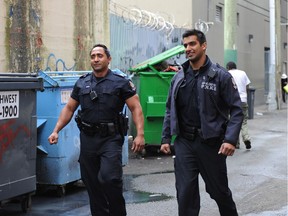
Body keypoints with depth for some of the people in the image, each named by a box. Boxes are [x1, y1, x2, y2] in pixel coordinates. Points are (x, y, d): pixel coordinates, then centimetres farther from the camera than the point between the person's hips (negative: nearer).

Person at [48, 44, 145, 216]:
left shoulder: (120, 82, 1)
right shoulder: (82, 83, 12)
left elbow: (136, 108, -3)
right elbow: (69, 108, 16)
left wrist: (140, 134, -14)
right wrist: (56, 130, 7)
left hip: (111, 139, -4)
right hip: (87, 139, 4)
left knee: (109, 178, -19)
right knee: (92, 183, 7)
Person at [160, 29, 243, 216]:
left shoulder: (220, 75, -5)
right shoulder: (179, 78, 8)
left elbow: (236, 110, -7)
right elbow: (170, 110, 14)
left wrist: (231, 139, -17)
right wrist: (166, 139, 8)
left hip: (210, 143, -3)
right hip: (184, 143, 3)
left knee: (219, 190, 12)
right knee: (185, 193, 0)